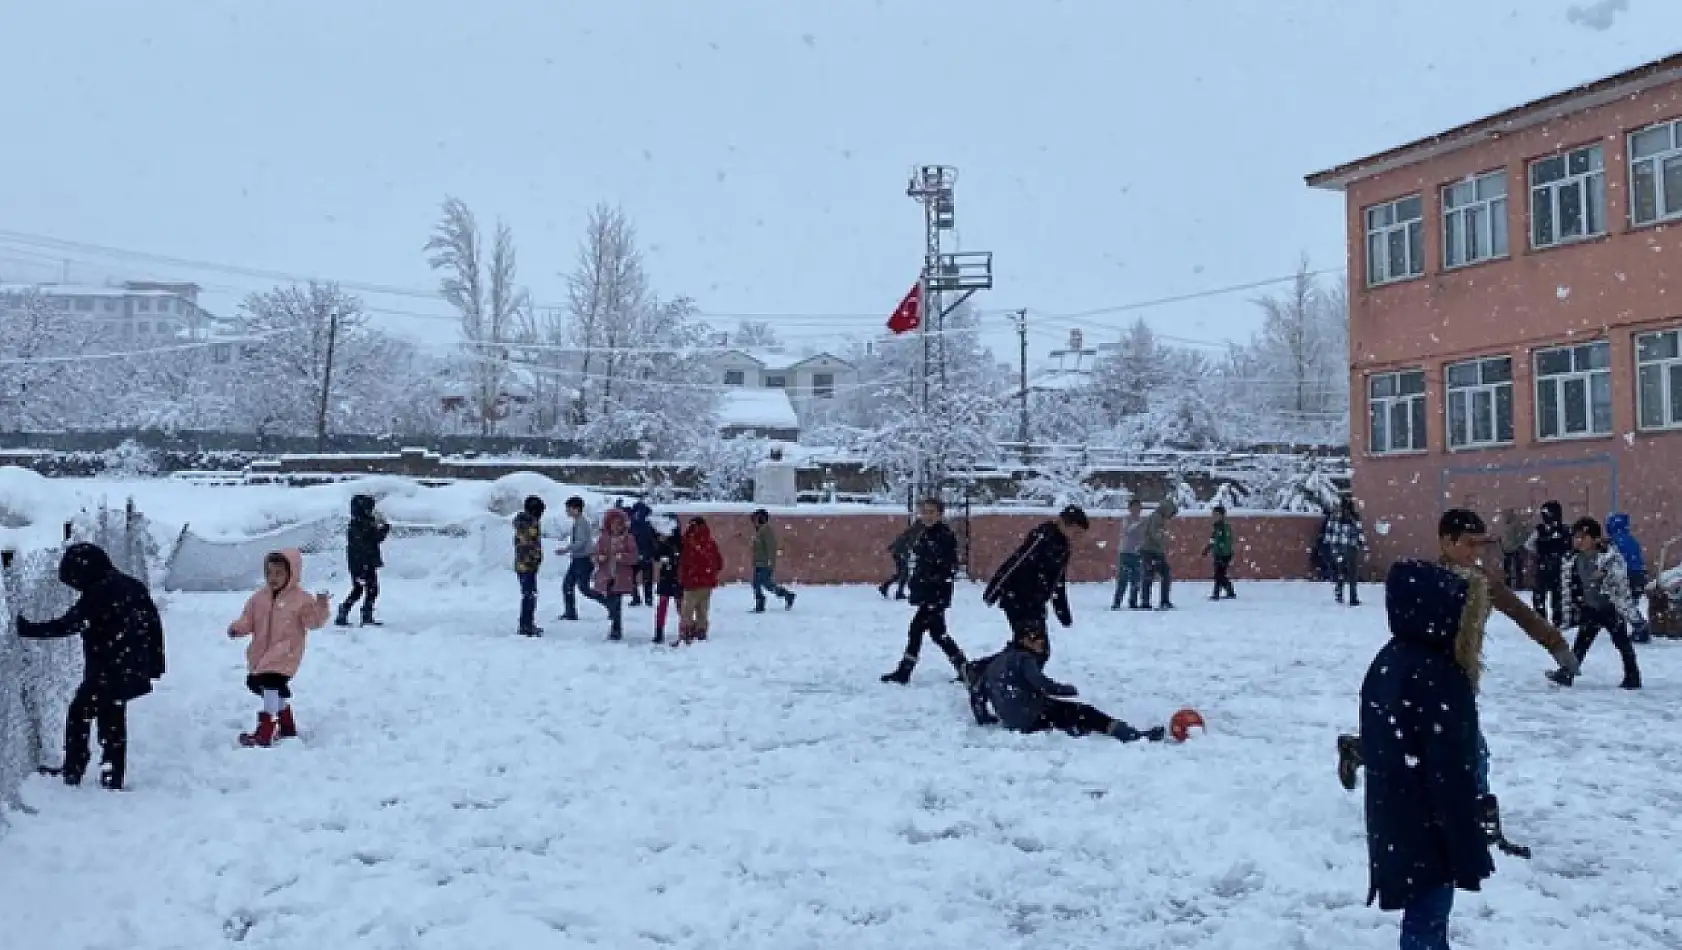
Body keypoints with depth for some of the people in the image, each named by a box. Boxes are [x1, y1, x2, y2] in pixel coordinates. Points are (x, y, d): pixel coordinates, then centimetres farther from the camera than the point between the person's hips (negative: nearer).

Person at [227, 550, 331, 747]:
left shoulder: (300, 599, -8)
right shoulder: (260, 597, 8)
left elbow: (314, 621, -13)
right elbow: (248, 618, 10)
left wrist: (321, 606, -30)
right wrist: (237, 628, -9)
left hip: (284, 654, -8)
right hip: (261, 653, 8)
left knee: (271, 684, -21)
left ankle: (265, 733, -18)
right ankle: (287, 725, 36)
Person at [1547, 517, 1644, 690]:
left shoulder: (1611, 557, -16)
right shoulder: (1575, 561, 2)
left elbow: (1621, 585, -17)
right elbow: (1572, 589, 10)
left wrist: (1630, 612, -18)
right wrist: (1570, 615, 11)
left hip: (1611, 608, -5)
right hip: (1591, 609, 5)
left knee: (1622, 642, 4)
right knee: (1581, 641, 3)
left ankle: (1633, 677, 16)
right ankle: (1567, 673, 3)